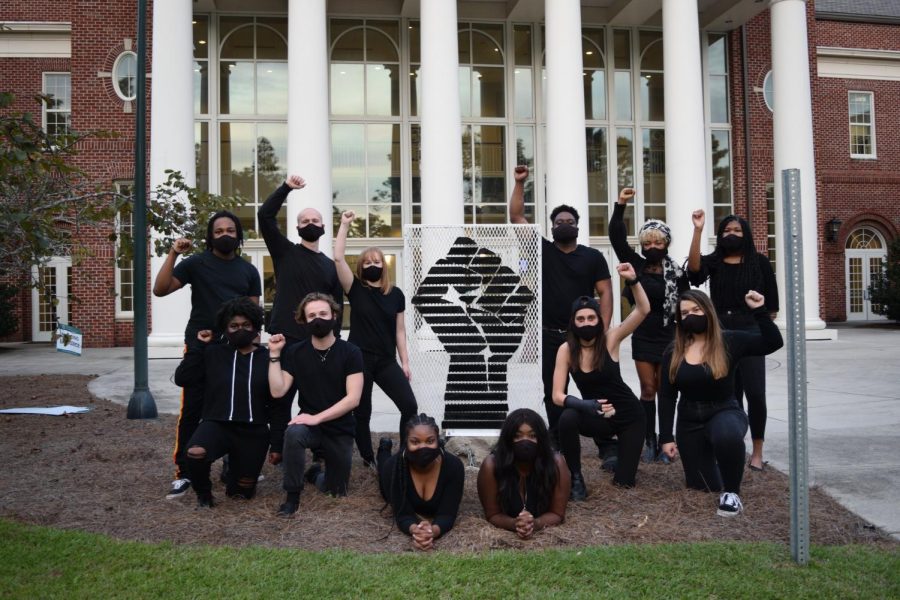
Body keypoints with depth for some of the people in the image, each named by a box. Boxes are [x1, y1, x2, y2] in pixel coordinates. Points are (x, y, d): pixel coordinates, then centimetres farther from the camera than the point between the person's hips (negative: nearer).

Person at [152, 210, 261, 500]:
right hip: (200, 347, -3)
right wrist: (173, 254, -17)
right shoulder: (196, 263, 1)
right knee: (191, 411, -3)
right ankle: (183, 473, 4)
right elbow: (160, 290, -8)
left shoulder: (249, 270, 10)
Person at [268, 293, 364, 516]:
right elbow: (277, 391, -9)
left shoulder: (350, 352, -11)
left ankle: (315, 473, 43)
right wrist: (274, 355, -14)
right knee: (293, 433, -36)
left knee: (336, 491, 7)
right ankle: (292, 496, -16)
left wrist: (317, 417, -24)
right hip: (310, 424, 1)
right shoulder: (295, 352, -2)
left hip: (340, 430, 0)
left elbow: (353, 398, -17)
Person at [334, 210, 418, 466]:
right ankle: (369, 460, 22)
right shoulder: (356, 289, 0)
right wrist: (345, 224, -10)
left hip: (387, 361, 2)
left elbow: (399, 330, 8)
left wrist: (404, 362, 5)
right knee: (361, 413, 6)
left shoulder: (396, 294, 5)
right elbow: (338, 258, -12)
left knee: (409, 406, -8)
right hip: (359, 359, -2)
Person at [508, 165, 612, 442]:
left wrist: (603, 330, -10)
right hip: (549, 335, 1)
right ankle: (557, 438, 21)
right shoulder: (543, 250, 5)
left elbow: (605, 293, 0)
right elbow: (516, 217, 2)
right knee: (553, 391, 9)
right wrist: (520, 183, -4)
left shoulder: (593, 256, 4)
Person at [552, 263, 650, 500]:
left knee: (624, 481, 2)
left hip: (628, 414, 0)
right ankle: (576, 478, -13)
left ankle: (612, 449, 37)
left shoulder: (610, 339, -18)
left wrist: (633, 281, -43)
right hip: (597, 415, 0)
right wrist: (584, 405, -37)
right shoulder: (566, 350, -16)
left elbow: (643, 310, -28)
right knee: (568, 419, -34)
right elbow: (557, 395, -19)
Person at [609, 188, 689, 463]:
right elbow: (617, 238, -7)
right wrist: (620, 206, -16)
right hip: (642, 337, 2)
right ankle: (650, 442, 12)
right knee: (648, 390, 5)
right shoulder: (636, 265, 2)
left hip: (668, 338, -2)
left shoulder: (676, 273, -4)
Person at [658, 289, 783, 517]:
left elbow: (774, 343, -15)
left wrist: (759, 311, -24)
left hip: (725, 412, -3)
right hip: (689, 422, 3)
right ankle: (712, 463, 45)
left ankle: (732, 493, -17)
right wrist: (666, 437, -4)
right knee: (704, 487, 7)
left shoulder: (730, 342, -8)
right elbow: (666, 397, -1)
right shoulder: (673, 353, -2)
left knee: (728, 435, -42)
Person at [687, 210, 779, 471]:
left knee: (755, 392, -8)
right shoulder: (713, 261, 5)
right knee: (730, 393, 10)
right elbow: (693, 267, -18)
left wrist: (766, 328, 5)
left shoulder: (759, 261, 4)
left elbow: (771, 300, 9)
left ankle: (757, 452, 4)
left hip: (751, 332, -2)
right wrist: (698, 230, -22)